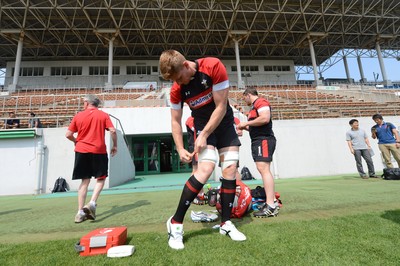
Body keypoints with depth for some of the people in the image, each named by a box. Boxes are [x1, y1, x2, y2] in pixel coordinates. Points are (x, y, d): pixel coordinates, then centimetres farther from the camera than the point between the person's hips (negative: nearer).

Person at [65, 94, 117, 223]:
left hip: (81, 151, 2)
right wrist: (115, 145, 4)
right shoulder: (103, 115, 2)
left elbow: (68, 134, 5)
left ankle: (80, 212, 10)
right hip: (99, 151, -2)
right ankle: (92, 203, -7)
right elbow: (113, 131, -8)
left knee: (85, 181, 9)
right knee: (101, 178, 12)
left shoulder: (78, 116, 6)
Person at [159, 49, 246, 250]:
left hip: (224, 122, 1)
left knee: (230, 169, -6)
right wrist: (180, 149, -11)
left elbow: (221, 107, -21)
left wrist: (204, 135, -21)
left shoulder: (213, 66, -22)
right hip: (203, 124, -1)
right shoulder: (176, 89, -14)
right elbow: (175, 121, -4)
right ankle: (175, 223, -9)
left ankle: (226, 223, 10)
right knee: (206, 168, -22)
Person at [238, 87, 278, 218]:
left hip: (263, 140, -11)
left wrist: (246, 123, -14)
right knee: (264, 170, 10)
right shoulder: (254, 106, 24)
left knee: (263, 169, -17)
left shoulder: (261, 102, -5)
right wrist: (246, 127, 15)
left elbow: (265, 118, -22)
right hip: (258, 140, 11)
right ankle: (272, 201, 18)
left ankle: (271, 207, -17)